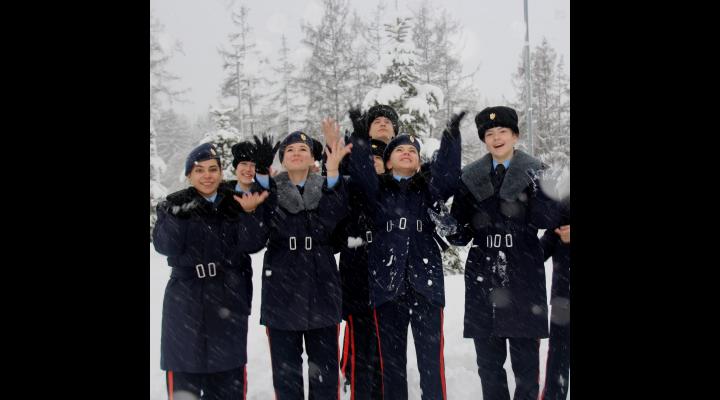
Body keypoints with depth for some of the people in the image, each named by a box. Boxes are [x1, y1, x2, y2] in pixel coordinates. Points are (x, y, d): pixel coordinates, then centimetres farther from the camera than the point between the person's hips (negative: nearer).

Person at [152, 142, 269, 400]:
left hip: (228, 303, 2)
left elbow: (253, 244, -8)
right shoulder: (175, 205, 1)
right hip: (186, 304, -2)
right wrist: (177, 215, -28)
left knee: (229, 379, 10)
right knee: (184, 379, 2)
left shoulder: (235, 206, 6)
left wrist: (248, 213, -24)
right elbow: (165, 246, -13)